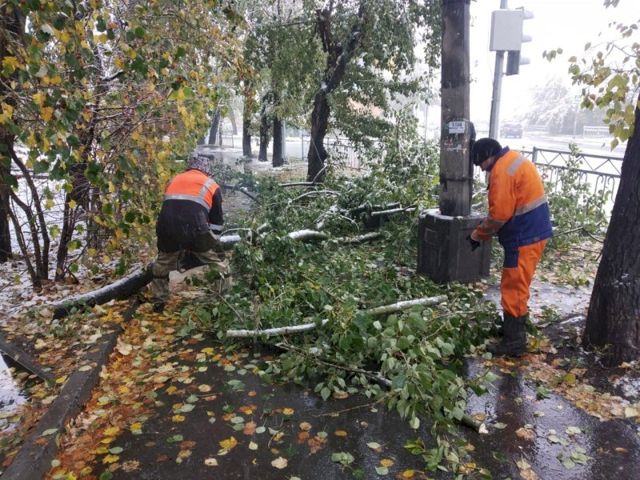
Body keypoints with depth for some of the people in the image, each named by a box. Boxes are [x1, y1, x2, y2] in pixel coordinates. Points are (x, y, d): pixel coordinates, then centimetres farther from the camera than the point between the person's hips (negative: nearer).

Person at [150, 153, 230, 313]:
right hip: (195, 229, -3)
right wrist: (212, 244, 34)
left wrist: (179, 244, 45)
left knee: (162, 263, 30)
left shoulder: (173, 180, 31)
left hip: (166, 228, 4)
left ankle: (158, 302, 35)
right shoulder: (211, 185, 21)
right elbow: (217, 220, 22)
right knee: (219, 263, 16)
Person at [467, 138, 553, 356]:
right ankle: (514, 327, 33)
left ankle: (514, 341, 4)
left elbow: (499, 214, -22)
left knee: (513, 287, -3)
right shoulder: (513, 159, 13)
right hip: (534, 231, 10)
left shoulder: (502, 171, -19)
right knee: (517, 285, 20)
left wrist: (477, 235, -8)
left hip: (525, 236, -10)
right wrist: (484, 232, 12)